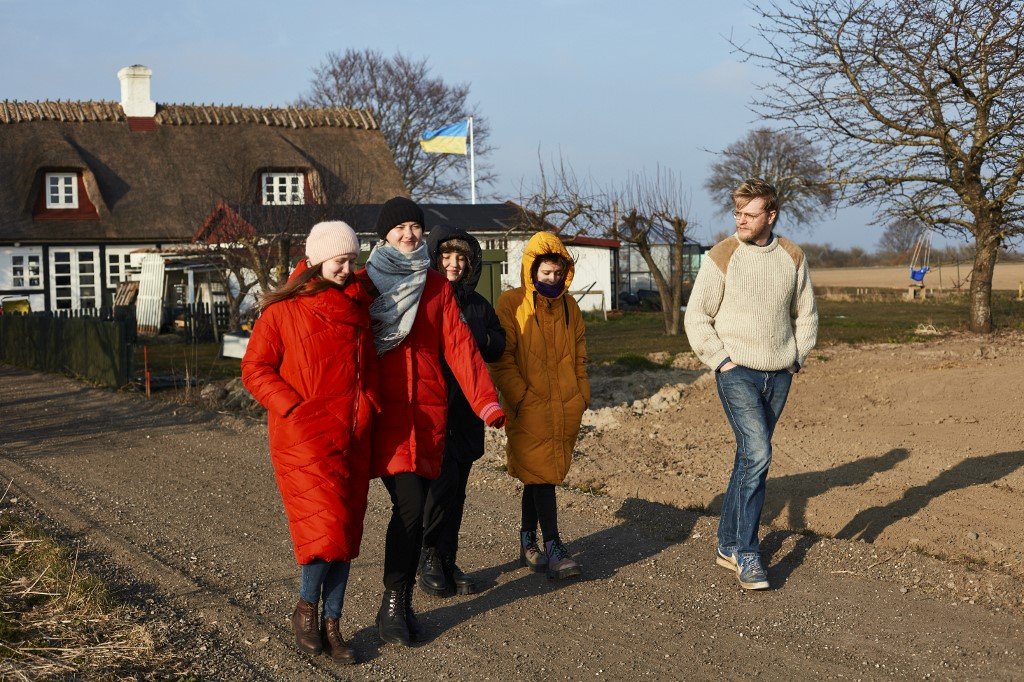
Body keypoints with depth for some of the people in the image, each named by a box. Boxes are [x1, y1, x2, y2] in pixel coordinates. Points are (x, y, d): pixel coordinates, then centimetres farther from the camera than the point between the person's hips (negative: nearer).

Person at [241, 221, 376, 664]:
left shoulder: (358, 304, 12)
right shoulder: (283, 309, -4)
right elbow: (254, 369, -4)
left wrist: (368, 409, 12)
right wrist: (294, 407, -13)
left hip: (352, 436, 6)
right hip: (305, 435, -5)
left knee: (346, 530, 6)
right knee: (326, 524, -14)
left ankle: (331, 624, 17)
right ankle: (307, 608, 9)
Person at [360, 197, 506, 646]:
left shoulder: (436, 286, 11)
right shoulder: (363, 284, 4)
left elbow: (459, 345, 3)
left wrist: (485, 401, -7)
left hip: (428, 411, 3)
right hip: (384, 412, -3)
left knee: (413, 509, 5)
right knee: (409, 505, -14)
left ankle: (400, 605, 16)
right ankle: (393, 606, -2)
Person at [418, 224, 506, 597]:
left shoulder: (477, 303, 14)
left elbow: (499, 344, 13)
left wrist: (477, 337, -5)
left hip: (466, 409, 6)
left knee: (457, 490, 10)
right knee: (443, 481, -13)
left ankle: (447, 563, 20)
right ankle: (430, 557, 5)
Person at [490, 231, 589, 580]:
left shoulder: (568, 305, 12)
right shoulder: (511, 304, -6)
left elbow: (579, 354, 19)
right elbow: (502, 358, -7)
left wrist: (582, 394, 13)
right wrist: (521, 396, -12)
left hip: (566, 409, 5)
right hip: (530, 408, -5)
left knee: (539, 475, 13)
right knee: (541, 474, -6)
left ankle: (528, 543, 23)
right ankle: (553, 548, -2)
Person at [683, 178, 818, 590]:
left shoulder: (792, 257, 5)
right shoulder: (722, 257, -8)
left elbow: (805, 314, 18)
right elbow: (696, 317, -5)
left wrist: (797, 358, 8)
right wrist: (721, 362, -9)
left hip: (778, 376, 5)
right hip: (737, 373, -4)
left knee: (750, 459, 11)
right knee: (757, 455, -16)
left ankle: (728, 544, 23)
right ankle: (746, 554, -8)